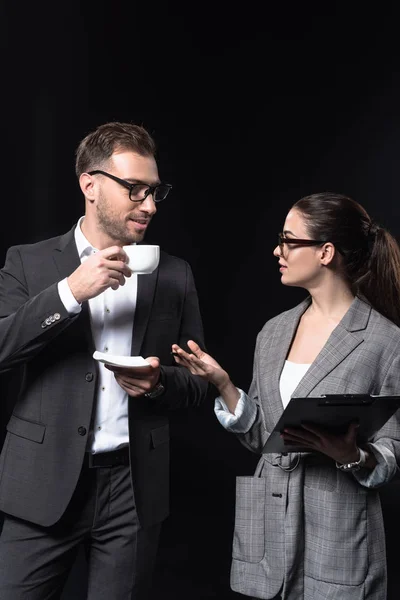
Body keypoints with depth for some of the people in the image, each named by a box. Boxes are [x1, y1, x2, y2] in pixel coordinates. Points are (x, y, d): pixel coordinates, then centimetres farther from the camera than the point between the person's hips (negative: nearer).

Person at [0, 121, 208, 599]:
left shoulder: (175, 276, 6)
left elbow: (198, 382, 9)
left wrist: (159, 381, -12)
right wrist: (70, 291, -19)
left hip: (135, 488, 2)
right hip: (46, 484, -1)